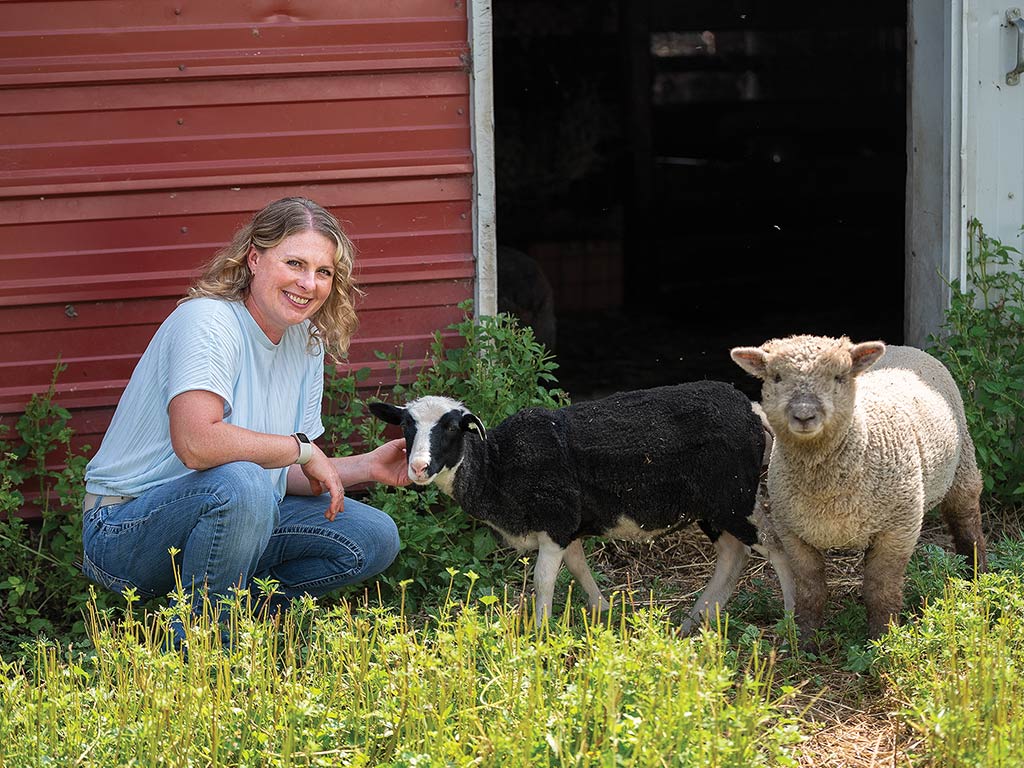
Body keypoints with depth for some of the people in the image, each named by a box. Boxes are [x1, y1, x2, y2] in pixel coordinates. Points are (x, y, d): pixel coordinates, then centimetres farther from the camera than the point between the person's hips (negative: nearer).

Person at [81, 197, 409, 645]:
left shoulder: (306, 340, 7)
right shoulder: (209, 321, -20)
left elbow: (289, 475, 11)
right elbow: (197, 443, -35)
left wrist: (367, 467, -4)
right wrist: (302, 448, -23)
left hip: (224, 516, 8)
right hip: (123, 531, -8)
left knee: (374, 539, -1)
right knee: (240, 485, -38)